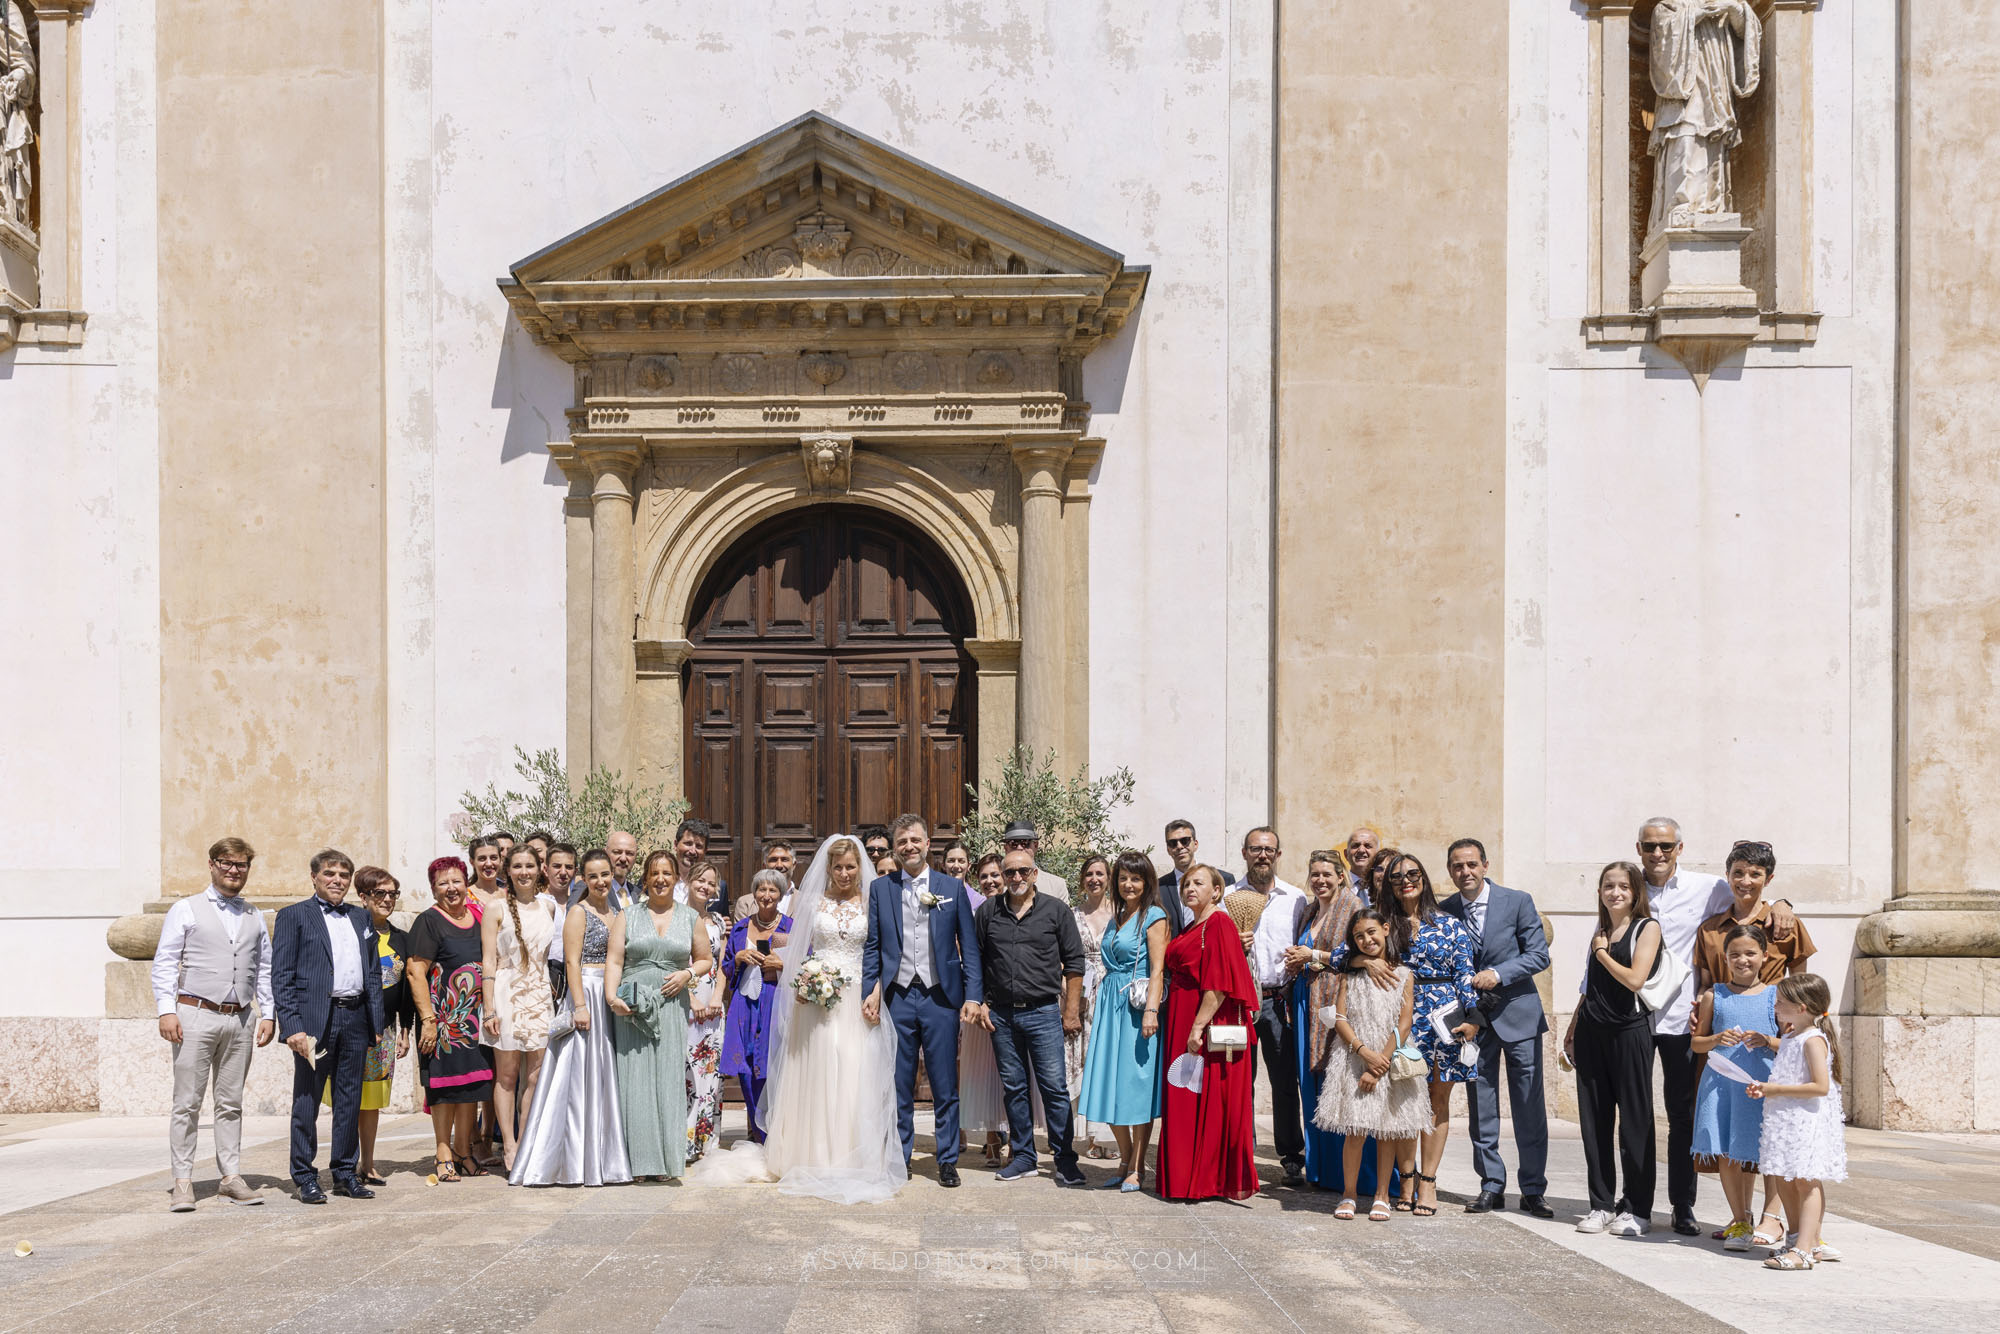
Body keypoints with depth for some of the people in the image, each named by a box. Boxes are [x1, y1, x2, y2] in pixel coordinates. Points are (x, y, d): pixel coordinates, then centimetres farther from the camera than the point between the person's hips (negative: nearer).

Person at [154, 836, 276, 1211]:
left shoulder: (255, 918, 16)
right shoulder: (186, 909, 4)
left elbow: (265, 969, 18)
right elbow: (164, 962, -1)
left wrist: (268, 1014, 9)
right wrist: (166, 1010, -10)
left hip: (240, 1019, 4)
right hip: (195, 1015, -4)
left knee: (231, 1102, 7)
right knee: (187, 1102, -3)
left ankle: (231, 1177, 11)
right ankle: (182, 1182, 0)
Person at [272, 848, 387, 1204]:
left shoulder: (361, 918, 17)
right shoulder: (293, 916, 1)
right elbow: (281, 976, -5)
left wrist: (377, 1022, 9)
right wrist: (292, 1025, -14)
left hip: (355, 1019, 5)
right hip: (315, 1021, -5)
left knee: (350, 1101, 9)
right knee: (307, 1102, 0)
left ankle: (346, 1174, 18)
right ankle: (305, 1178, 7)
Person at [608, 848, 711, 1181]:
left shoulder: (690, 917, 11)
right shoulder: (629, 915, 7)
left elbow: (706, 960, 16)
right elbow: (614, 960, 0)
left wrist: (688, 973, -5)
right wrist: (611, 996, -14)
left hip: (671, 1006, 1)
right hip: (632, 1007, -1)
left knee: (668, 1079, -2)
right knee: (633, 1081, -3)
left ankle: (667, 1160, 2)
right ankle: (636, 1158, 2)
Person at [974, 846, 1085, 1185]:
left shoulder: (1056, 911, 1)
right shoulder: (987, 912, 7)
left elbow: (1073, 962, 1)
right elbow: (975, 961, 13)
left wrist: (1072, 1011, -3)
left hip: (1044, 1012, -3)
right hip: (1001, 1014, 3)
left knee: (1054, 1087, -4)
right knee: (1013, 1088, 9)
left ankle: (1065, 1160, 3)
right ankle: (1023, 1156, 18)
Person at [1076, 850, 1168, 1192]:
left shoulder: (1153, 918, -5)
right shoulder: (1115, 918, 17)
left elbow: (1157, 970, -12)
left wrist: (1151, 1011, -21)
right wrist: (1099, 1007, 17)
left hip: (1137, 1007, -7)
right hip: (1110, 1005, 7)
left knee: (1137, 1085, -3)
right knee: (1110, 1086, 6)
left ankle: (1137, 1168, 4)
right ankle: (1125, 1160, 18)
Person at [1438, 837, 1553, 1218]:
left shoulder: (1517, 901, -4)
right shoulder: (1443, 911, 4)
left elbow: (1539, 954, -6)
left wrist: (1499, 974, -19)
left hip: (1517, 1012, -3)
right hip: (1473, 1018, 3)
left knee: (1530, 1108, -1)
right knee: (1480, 1108, 5)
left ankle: (1533, 1190, 7)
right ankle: (1492, 1186, 15)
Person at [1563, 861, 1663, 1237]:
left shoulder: (1647, 927, -2)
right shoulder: (1600, 931, 15)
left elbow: (1635, 979, -15)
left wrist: (1603, 953, -3)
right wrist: (1573, 1028, 18)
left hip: (1629, 1032, -6)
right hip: (1592, 1032, 6)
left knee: (1635, 1120, 0)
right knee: (1594, 1119, 6)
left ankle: (1637, 1209, 6)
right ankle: (1602, 1205, 13)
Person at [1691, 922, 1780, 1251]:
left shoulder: (1774, 996, 4)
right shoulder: (1713, 996, 8)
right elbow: (1697, 1043, 11)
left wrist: (1768, 1042, -14)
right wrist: (1717, 1039, -9)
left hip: (1764, 1083, -2)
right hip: (1721, 1084, 2)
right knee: (1725, 1152, 5)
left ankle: (1771, 1218, 9)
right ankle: (1740, 1220, 17)